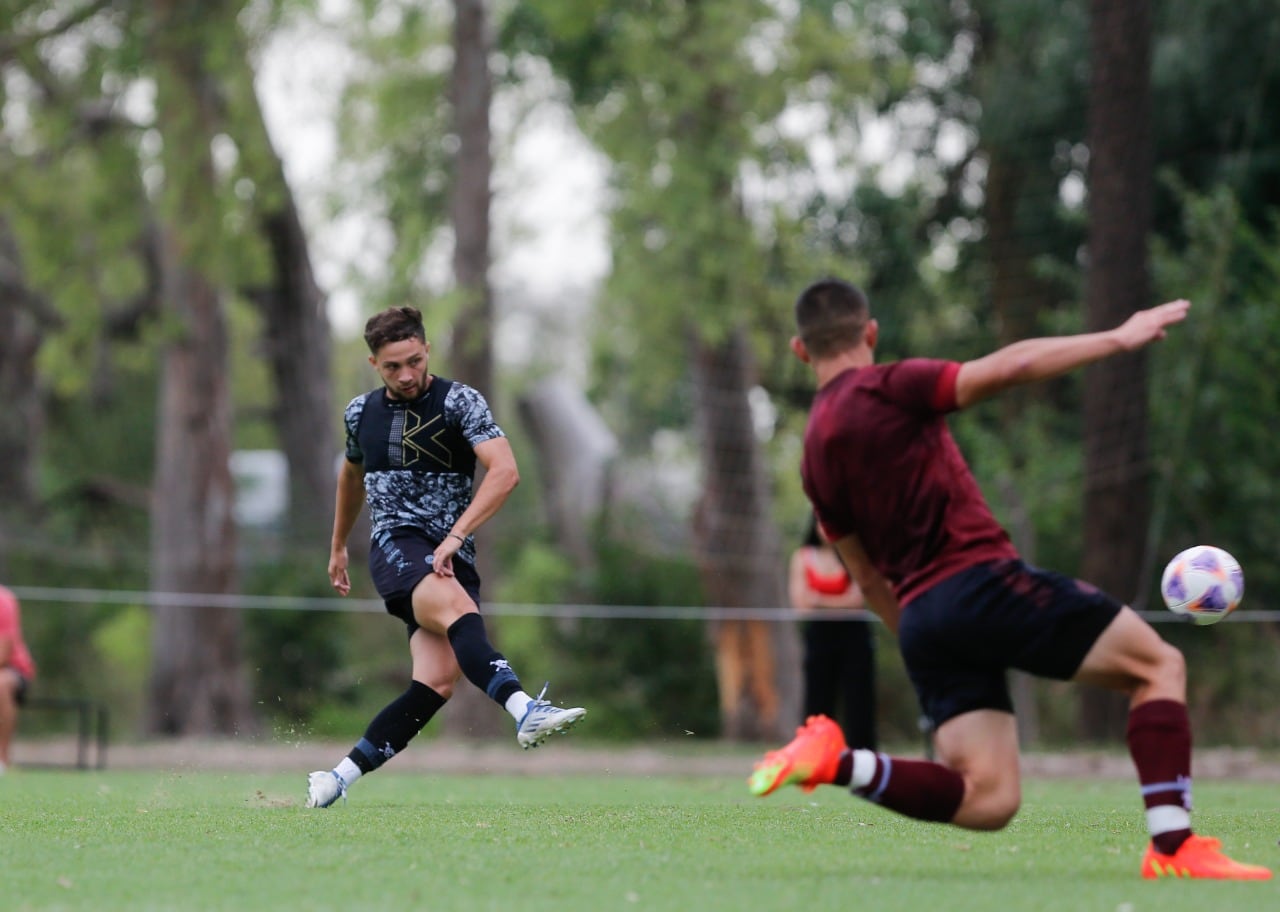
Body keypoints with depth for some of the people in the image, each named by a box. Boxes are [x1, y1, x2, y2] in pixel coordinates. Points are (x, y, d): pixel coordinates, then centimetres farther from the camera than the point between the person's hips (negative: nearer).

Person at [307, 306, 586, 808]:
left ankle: (339, 777, -10)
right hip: (396, 545, 0)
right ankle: (524, 711, -56)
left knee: (438, 681, -19)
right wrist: (337, 547, 41)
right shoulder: (361, 412, 11)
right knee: (457, 607, -34)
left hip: (451, 558, 0)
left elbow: (505, 472, -15)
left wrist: (455, 536, -23)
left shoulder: (460, 401, -2)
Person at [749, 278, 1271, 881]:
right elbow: (1008, 368, -11)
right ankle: (1173, 848, -11)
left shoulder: (815, 453, 18)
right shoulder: (885, 389, -2)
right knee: (1158, 665, 2)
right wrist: (1120, 338, -4)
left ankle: (837, 763, -11)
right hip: (980, 579, -7)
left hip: (921, 617, 7)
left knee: (987, 800, 4)